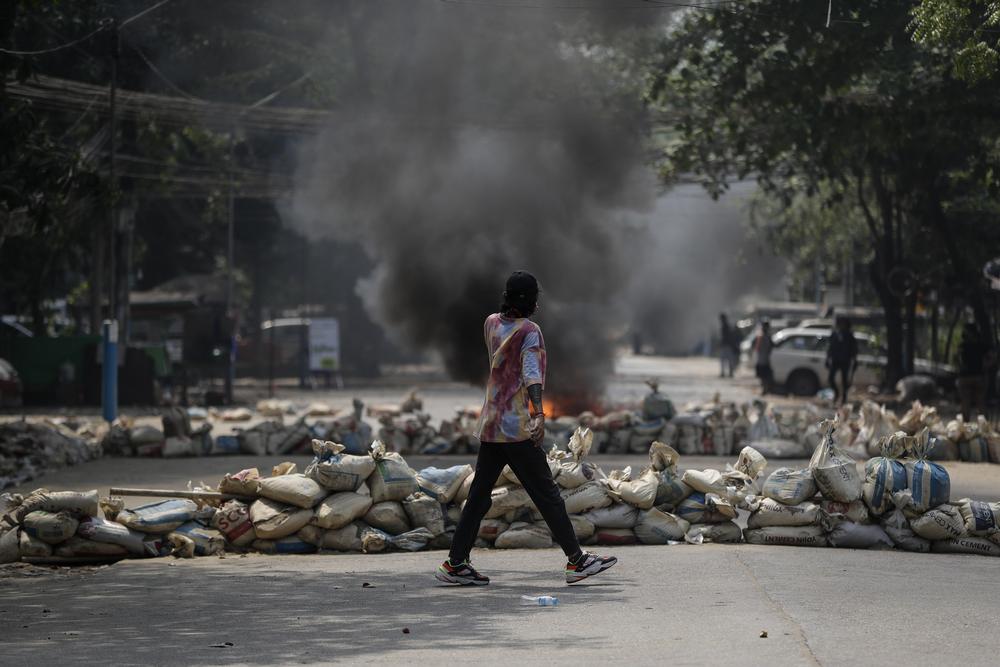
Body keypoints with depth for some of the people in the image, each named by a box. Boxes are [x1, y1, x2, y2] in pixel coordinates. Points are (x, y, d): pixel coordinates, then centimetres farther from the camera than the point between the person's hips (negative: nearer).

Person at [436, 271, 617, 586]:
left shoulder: (491, 323, 11)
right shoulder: (529, 331, -9)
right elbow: (532, 371, -25)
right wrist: (538, 412, -35)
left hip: (489, 426, 7)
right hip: (517, 428, -7)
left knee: (479, 494, 10)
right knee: (546, 494, -3)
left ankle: (456, 562, 9)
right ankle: (576, 560, -1)